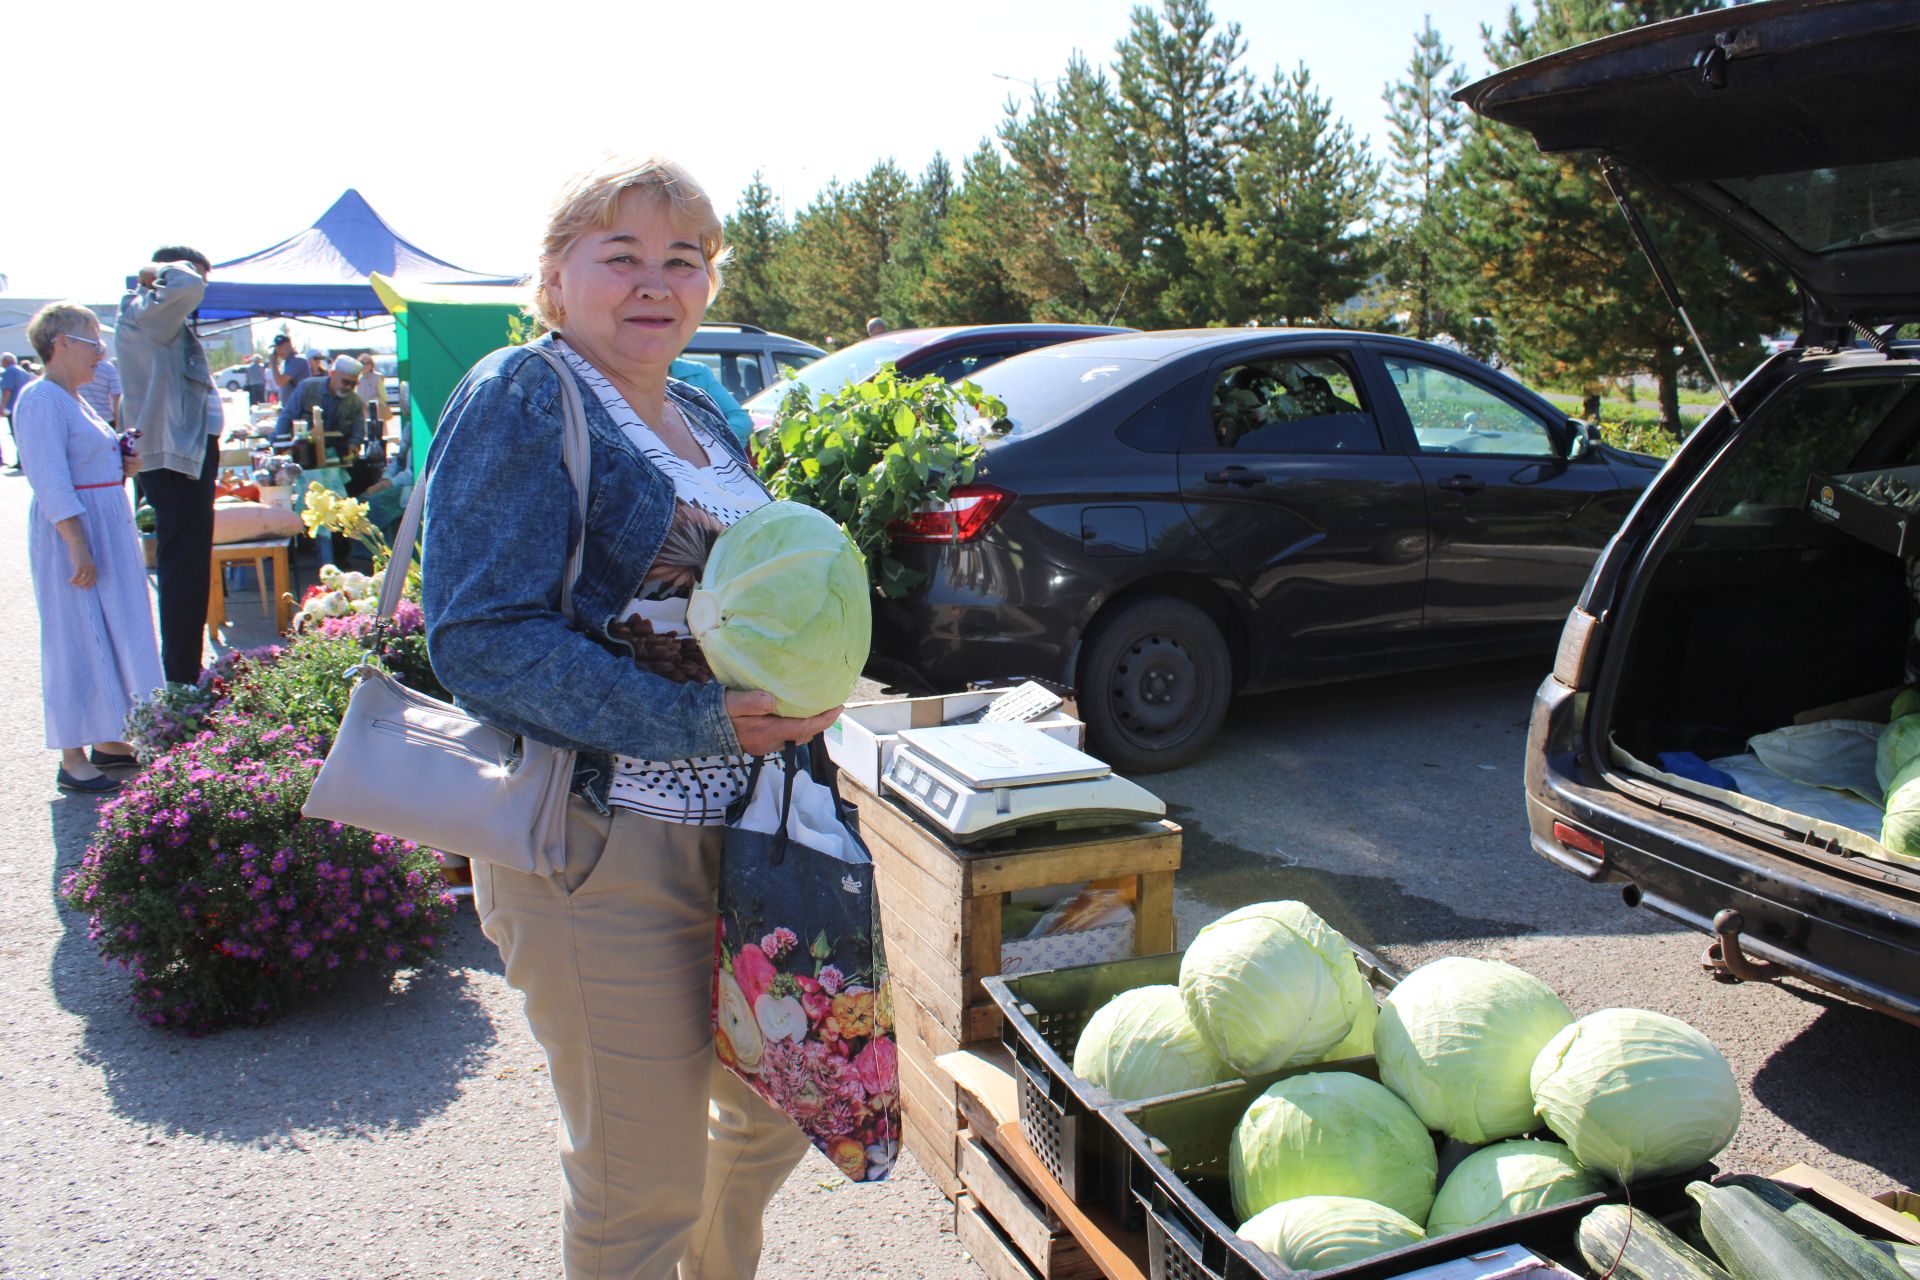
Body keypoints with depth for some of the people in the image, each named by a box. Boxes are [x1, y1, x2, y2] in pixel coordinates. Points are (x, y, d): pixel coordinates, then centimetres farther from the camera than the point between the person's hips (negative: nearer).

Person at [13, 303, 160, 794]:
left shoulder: (74, 400, 16)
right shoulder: (42, 400, -14)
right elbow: (51, 482, -21)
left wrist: (123, 467, 6)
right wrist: (79, 548, -25)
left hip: (107, 529, 10)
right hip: (72, 534, -10)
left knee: (112, 633, 14)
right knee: (76, 638, -5)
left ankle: (108, 740, 24)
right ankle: (72, 759, 3)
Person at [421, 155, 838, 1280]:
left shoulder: (710, 419, 14)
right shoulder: (522, 399, -10)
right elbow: (483, 639, -19)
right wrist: (695, 723, -25)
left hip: (746, 835, 8)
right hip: (604, 853, -8)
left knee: (783, 1105, 23)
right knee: (644, 1187, 7)